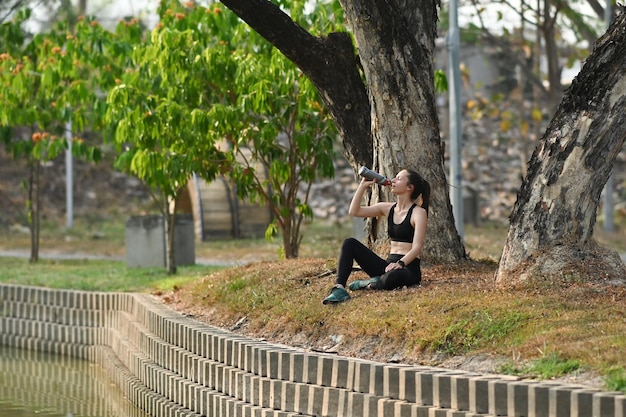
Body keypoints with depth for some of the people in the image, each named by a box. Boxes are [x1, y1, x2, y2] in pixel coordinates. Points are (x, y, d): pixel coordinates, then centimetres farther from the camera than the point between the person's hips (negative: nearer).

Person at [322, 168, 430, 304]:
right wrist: (363, 185, 1)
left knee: (393, 276, -43)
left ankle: (370, 284, -9)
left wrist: (400, 263, -33)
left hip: (409, 267, -7)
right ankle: (339, 289, -23)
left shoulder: (418, 212, -7)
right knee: (350, 243, -5)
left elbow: (417, 247, -17)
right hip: (389, 264, 7)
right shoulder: (387, 208, 13)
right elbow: (354, 211, 7)